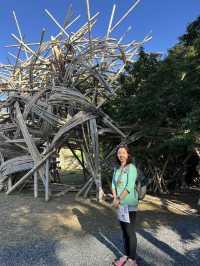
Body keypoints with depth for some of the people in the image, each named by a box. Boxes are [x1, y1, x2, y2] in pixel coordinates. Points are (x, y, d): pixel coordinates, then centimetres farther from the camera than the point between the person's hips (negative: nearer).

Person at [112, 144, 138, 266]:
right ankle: (126, 255, 33)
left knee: (130, 232, 4)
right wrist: (115, 199, -6)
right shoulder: (117, 169, 7)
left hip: (129, 204, -7)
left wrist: (119, 199, -15)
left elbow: (130, 187, -20)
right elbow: (114, 184, 7)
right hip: (121, 204, 7)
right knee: (124, 231, 17)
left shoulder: (131, 167, -14)